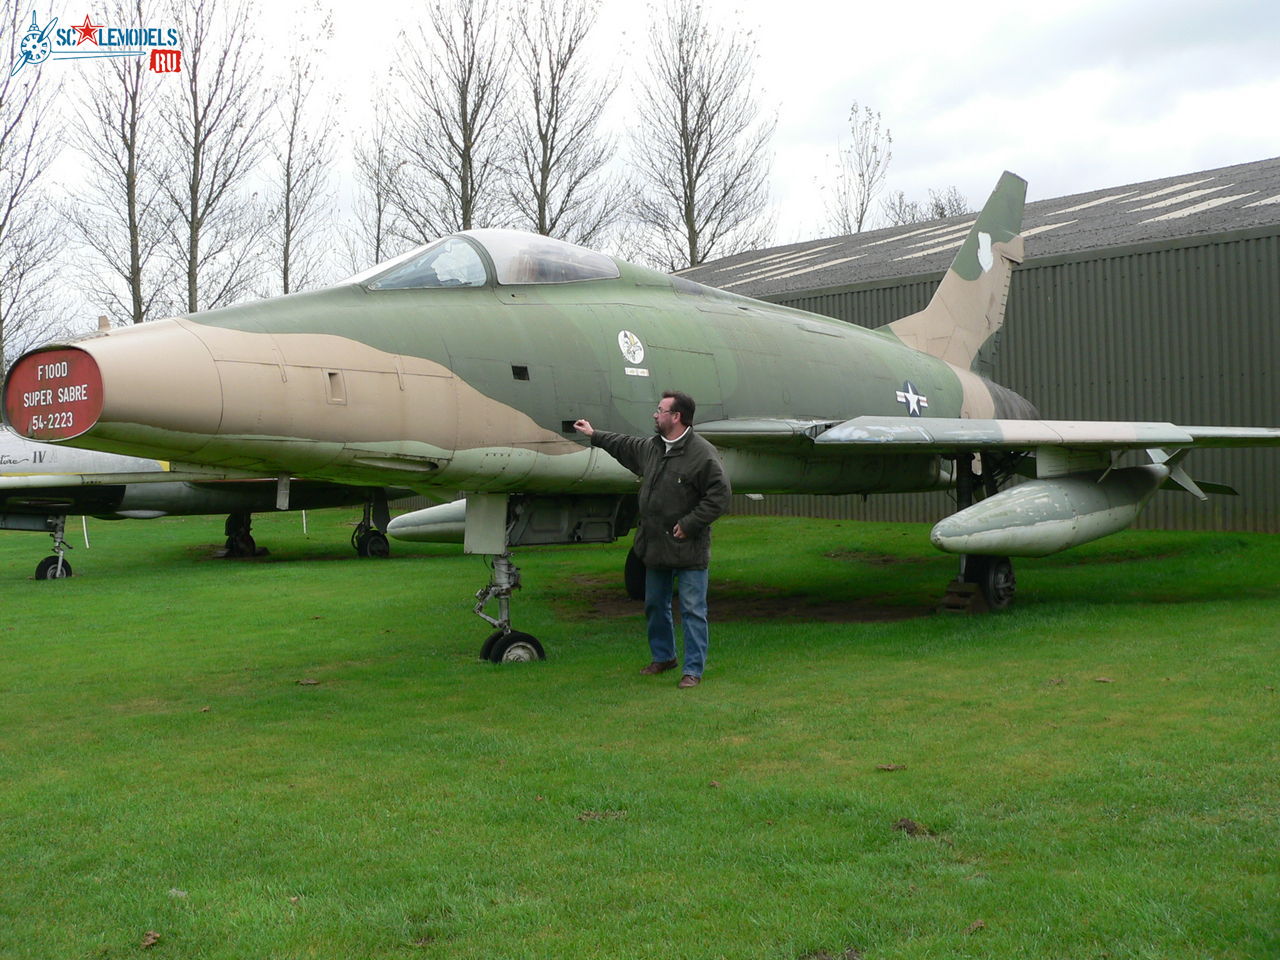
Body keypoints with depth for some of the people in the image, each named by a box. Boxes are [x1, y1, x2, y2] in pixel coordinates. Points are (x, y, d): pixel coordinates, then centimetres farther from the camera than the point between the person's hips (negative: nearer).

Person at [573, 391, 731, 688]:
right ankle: (663, 656, 36)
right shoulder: (650, 447, 8)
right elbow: (624, 445, 30)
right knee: (654, 605, 19)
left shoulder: (702, 453, -16)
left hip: (688, 549, -8)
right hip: (655, 546, 8)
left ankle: (693, 669, 5)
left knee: (692, 609, -3)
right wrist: (595, 435, 39)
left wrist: (689, 524, -18)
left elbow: (720, 495, -18)